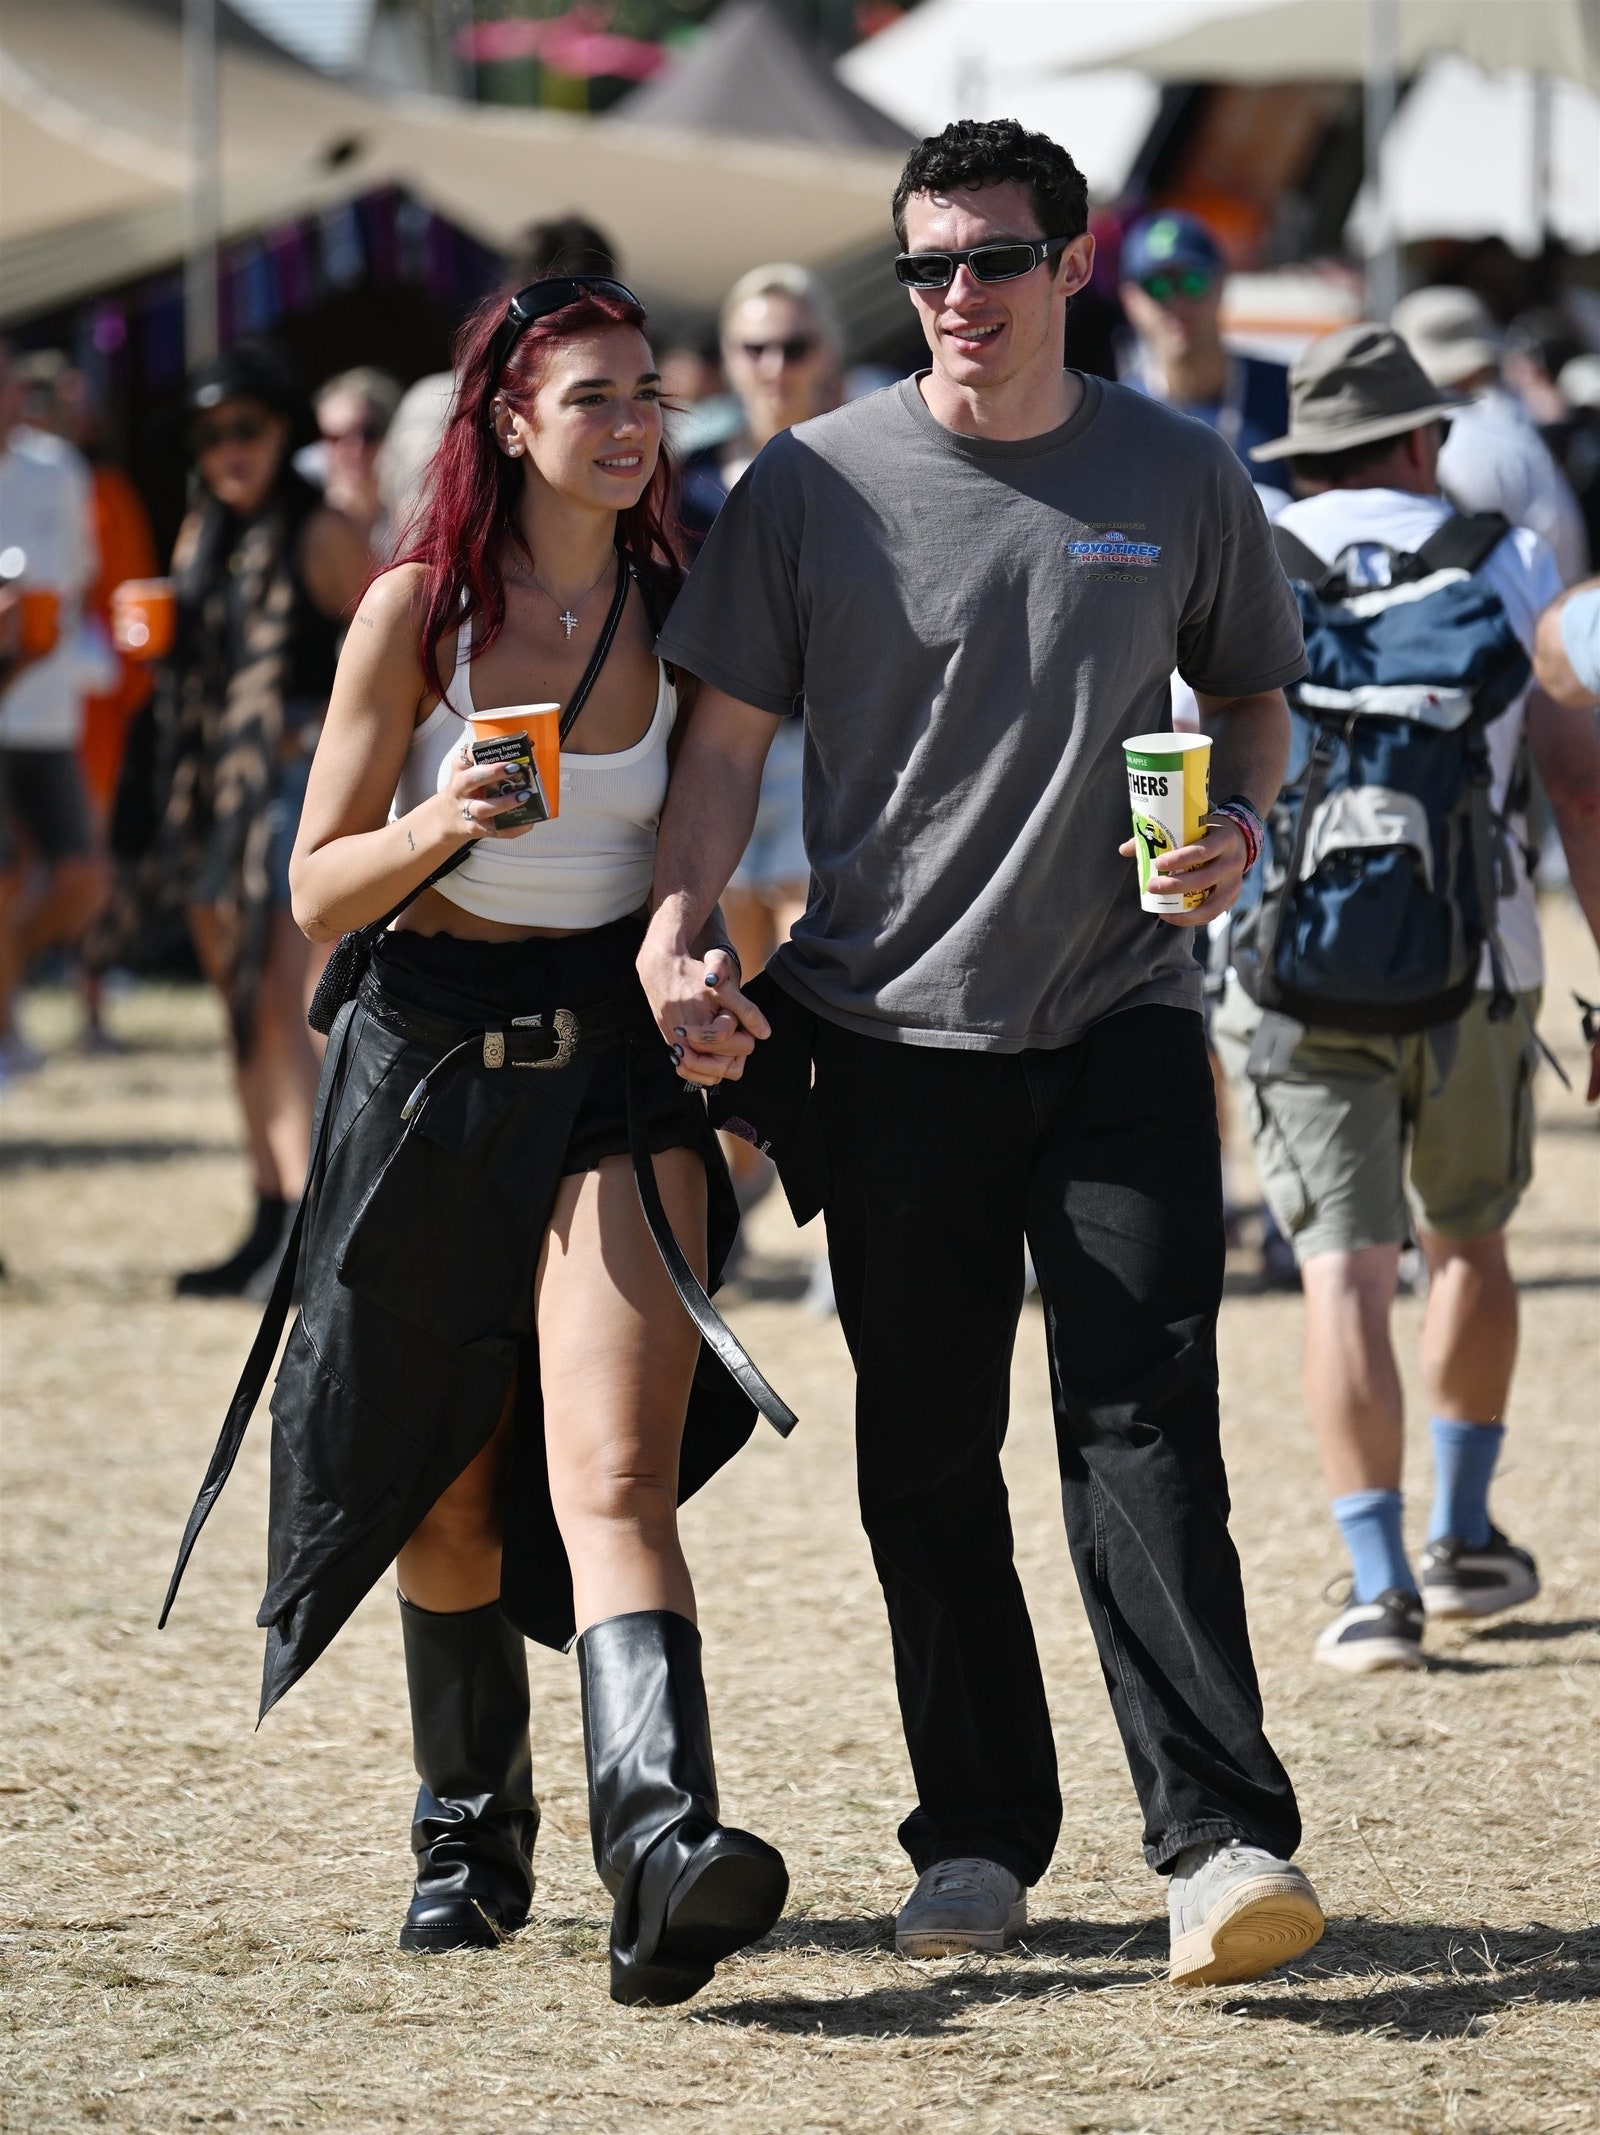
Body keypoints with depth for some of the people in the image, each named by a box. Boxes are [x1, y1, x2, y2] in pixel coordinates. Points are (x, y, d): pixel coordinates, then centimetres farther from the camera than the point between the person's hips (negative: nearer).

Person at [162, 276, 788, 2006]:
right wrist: (434, 830, -21)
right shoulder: (416, 611, -3)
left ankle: (664, 1853, -34)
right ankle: (470, 1839, 32)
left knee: (612, 1478, -18)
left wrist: (707, 964, 0)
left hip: (619, 1063, 0)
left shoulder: (676, 615, 3)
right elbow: (319, 890, -2)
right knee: (451, 1495, 12)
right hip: (430, 1064, 0)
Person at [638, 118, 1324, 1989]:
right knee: (926, 1453, 6)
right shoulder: (815, 485, 0)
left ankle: (1219, 1839, -14)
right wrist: (674, 939, -13)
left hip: (1121, 1012, -1)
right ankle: (978, 1831, 18)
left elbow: (1250, 694, 17)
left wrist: (1237, 821, -5)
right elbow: (728, 734, 2)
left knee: (1144, 1426, -10)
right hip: (896, 1028, 1)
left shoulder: (1180, 477, 4)